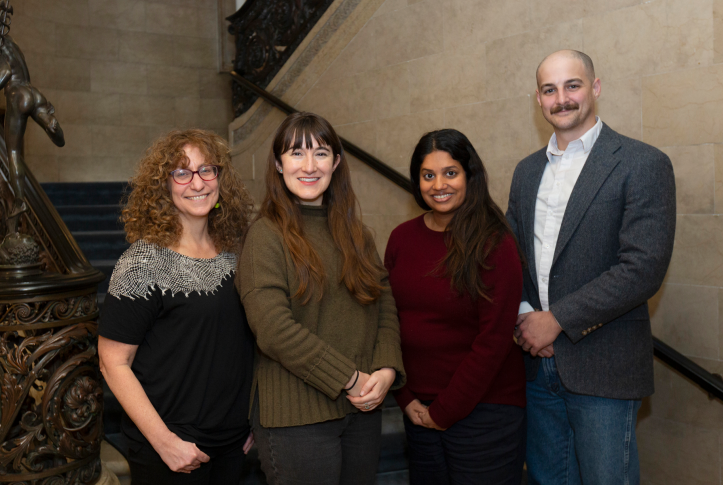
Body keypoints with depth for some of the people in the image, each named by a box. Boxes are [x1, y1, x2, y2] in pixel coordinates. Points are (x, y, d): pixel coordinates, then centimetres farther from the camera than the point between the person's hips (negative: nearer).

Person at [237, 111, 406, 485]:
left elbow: (385, 307, 8)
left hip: (363, 410, 6)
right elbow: (273, 328, -18)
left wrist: (386, 370, -10)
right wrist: (350, 379, -16)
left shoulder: (355, 234, 11)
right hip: (296, 417, -6)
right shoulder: (267, 235, -9)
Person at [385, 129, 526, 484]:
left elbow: (494, 339, -14)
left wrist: (445, 411, -10)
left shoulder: (495, 244, -12)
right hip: (418, 408, 5)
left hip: (484, 411, -4)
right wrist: (405, 398, -1)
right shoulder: (401, 238, 2)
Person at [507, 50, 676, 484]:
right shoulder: (528, 170, 12)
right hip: (537, 362, 6)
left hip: (602, 368, -5)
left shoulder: (643, 164, -8)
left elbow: (644, 268, -17)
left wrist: (556, 320, -16)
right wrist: (523, 316, -6)